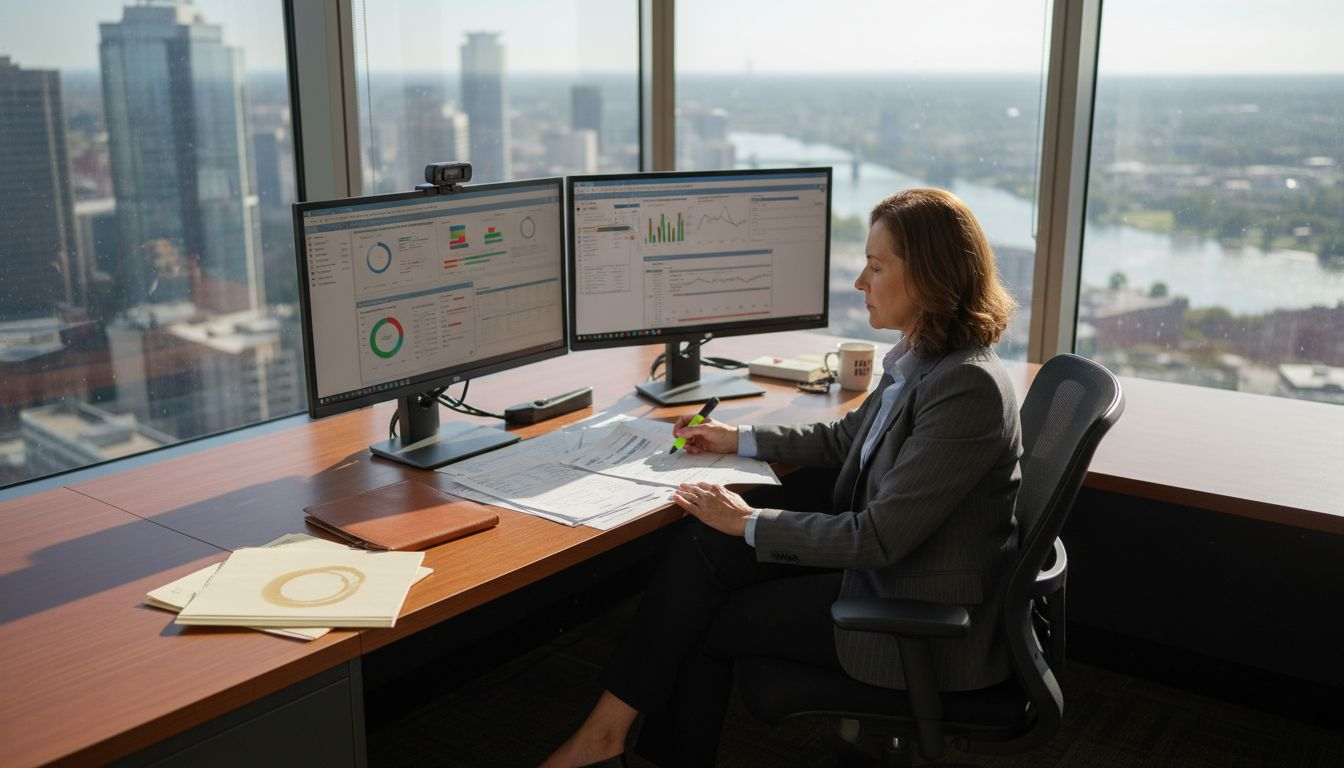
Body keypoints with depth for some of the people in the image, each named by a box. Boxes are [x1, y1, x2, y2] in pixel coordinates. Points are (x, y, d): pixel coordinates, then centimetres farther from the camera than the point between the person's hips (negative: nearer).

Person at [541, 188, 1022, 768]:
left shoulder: (969, 388, -26)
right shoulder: (919, 360, 2)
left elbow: (879, 537, -26)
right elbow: (844, 437, 19)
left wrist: (753, 523, -17)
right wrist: (739, 440, 17)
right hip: (881, 568, 8)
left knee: (709, 622, -5)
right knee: (706, 543, -5)